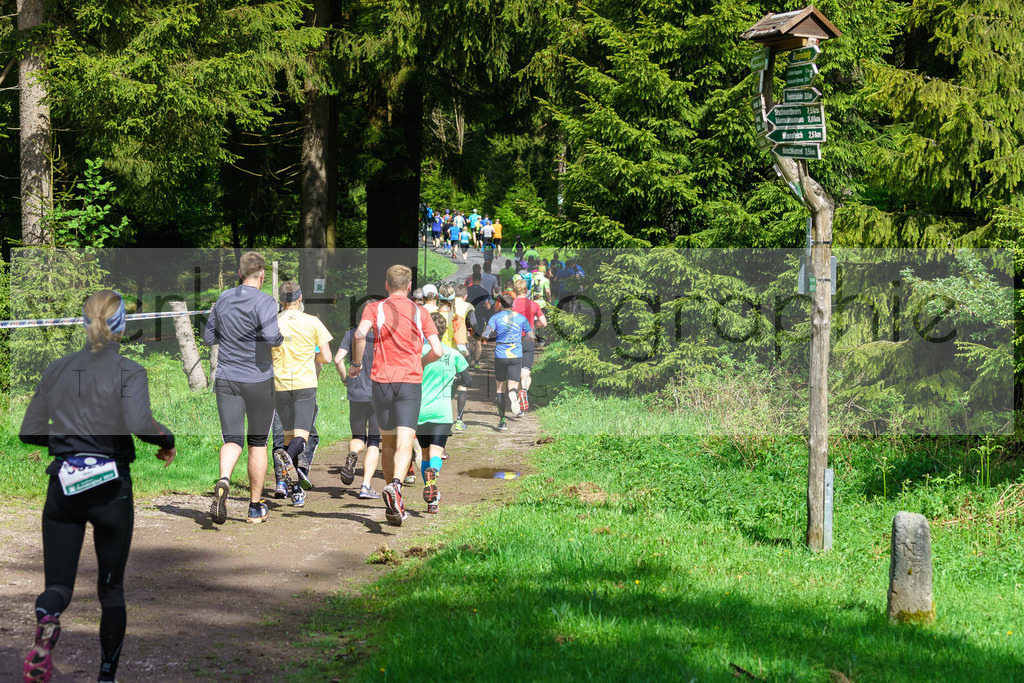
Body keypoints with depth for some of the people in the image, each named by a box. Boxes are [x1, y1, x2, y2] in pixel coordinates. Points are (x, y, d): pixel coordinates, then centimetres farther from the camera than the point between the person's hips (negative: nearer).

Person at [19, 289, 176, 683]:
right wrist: (167, 440, -4)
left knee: (58, 583, 2)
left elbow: (28, 432, 8)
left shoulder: (56, 370, 6)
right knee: (111, 588, 15)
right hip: (110, 491, -2)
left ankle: (46, 620, -32)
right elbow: (139, 424, -23)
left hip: (63, 488, 2)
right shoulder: (128, 371, -7)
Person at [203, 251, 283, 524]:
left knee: (232, 439, -2)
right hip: (259, 380, -3)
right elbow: (270, 337, -25)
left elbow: (208, 337, 14)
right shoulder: (264, 302, -12)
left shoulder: (223, 299, 5)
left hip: (226, 379, 3)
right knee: (257, 443, 11)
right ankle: (255, 507, 18)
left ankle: (223, 481, -34)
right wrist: (281, 337, -4)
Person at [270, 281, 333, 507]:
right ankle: (287, 455, -43)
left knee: (289, 435, 12)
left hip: (280, 385, 2)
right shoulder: (313, 322, -2)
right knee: (301, 436, -7)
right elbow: (326, 358, -3)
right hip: (305, 384, -2)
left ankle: (296, 491, 14)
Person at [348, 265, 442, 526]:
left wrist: (357, 364, -1)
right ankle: (395, 485, -38)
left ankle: (394, 504, 21)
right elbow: (437, 350, 1)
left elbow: (360, 334, -16)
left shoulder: (375, 308, 4)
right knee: (404, 444, -10)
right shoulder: (420, 313, 8)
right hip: (410, 383, -1)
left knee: (387, 442, 17)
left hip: (381, 381, 1)